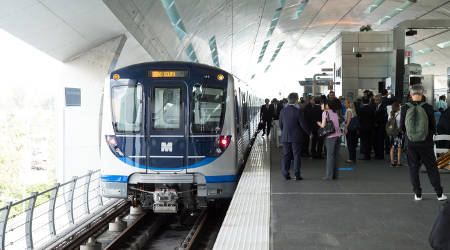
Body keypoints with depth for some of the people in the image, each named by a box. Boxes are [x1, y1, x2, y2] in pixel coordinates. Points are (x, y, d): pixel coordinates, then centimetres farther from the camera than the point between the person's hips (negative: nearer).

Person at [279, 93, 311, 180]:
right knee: (296, 156, 3)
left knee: (286, 156, 8)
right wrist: (309, 133, 7)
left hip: (285, 137, 3)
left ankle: (286, 175, 9)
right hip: (296, 137, -3)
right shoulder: (297, 111, -12)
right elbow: (303, 125, -9)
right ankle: (297, 175, 2)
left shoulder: (283, 111, 0)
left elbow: (280, 125, 8)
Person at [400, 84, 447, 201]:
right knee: (432, 168, 11)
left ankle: (417, 194, 15)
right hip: (426, 143, 0)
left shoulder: (405, 108, -10)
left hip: (411, 143, 0)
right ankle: (439, 194, 16)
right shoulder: (428, 108, -11)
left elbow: (402, 128, -3)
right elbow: (433, 128, -4)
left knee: (413, 168, 12)